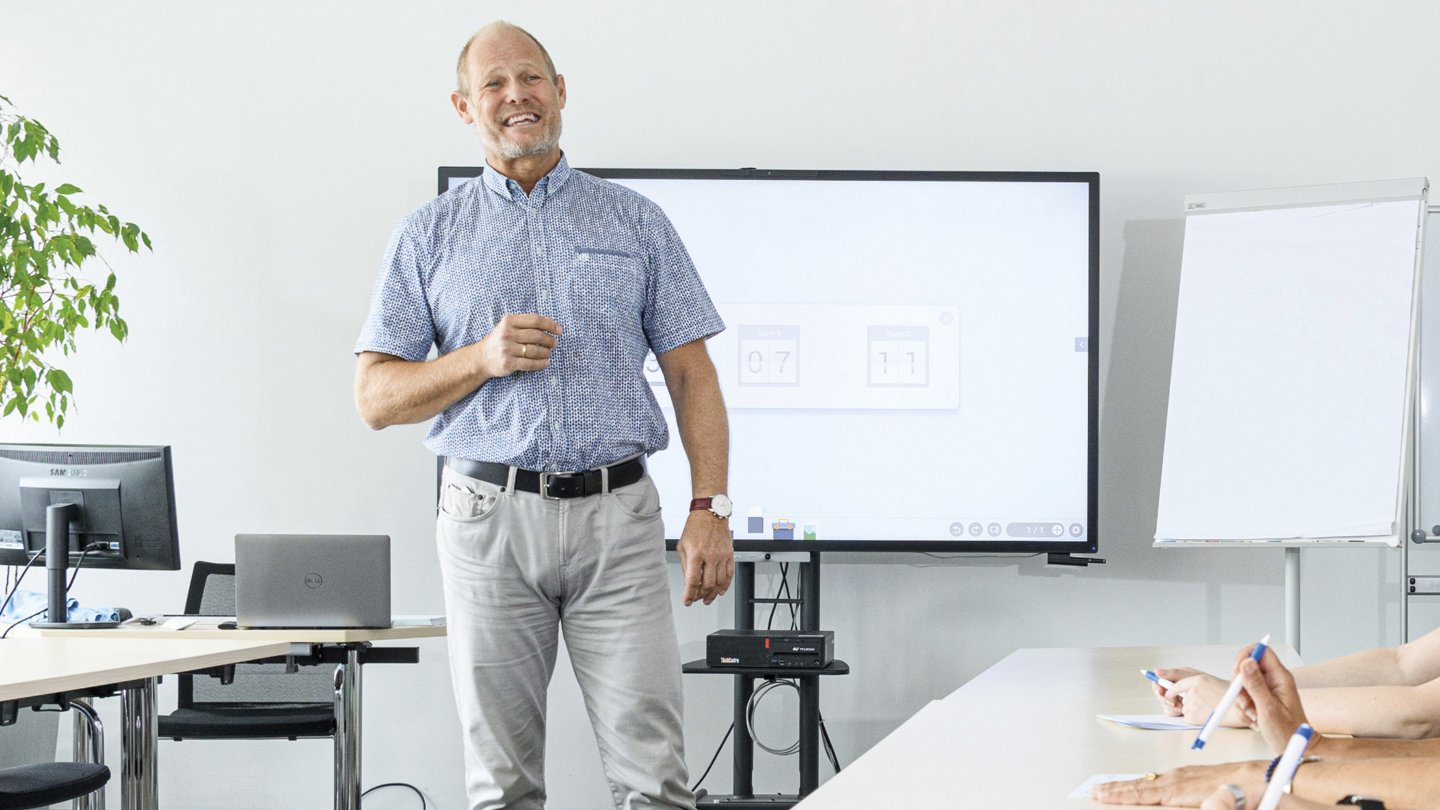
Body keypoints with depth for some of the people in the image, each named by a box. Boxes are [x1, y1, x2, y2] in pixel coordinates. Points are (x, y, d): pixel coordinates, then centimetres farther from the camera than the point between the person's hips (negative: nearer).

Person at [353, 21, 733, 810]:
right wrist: (484, 359, -11)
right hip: (489, 516, 0)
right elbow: (376, 397, 6)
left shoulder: (636, 223, 11)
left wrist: (710, 508, -5)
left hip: (618, 515, 0)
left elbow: (691, 374, 7)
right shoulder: (429, 235, 9)